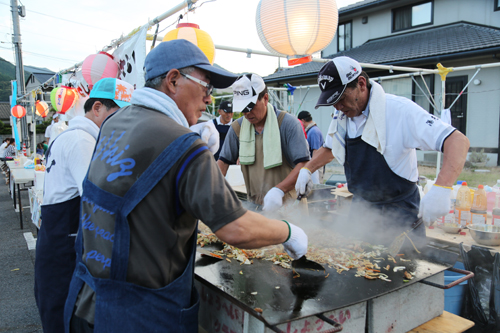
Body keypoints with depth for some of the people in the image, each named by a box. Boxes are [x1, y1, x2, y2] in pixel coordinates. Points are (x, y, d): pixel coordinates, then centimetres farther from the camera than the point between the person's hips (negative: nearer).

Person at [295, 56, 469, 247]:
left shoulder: (399, 110, -21)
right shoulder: (341, 117, 1)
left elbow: (458, 141, -26)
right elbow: (330, 148, 21)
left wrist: (441, 188, -40)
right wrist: (307, 169, 5)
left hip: (399, 214, -5)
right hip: (360, 208, 6)